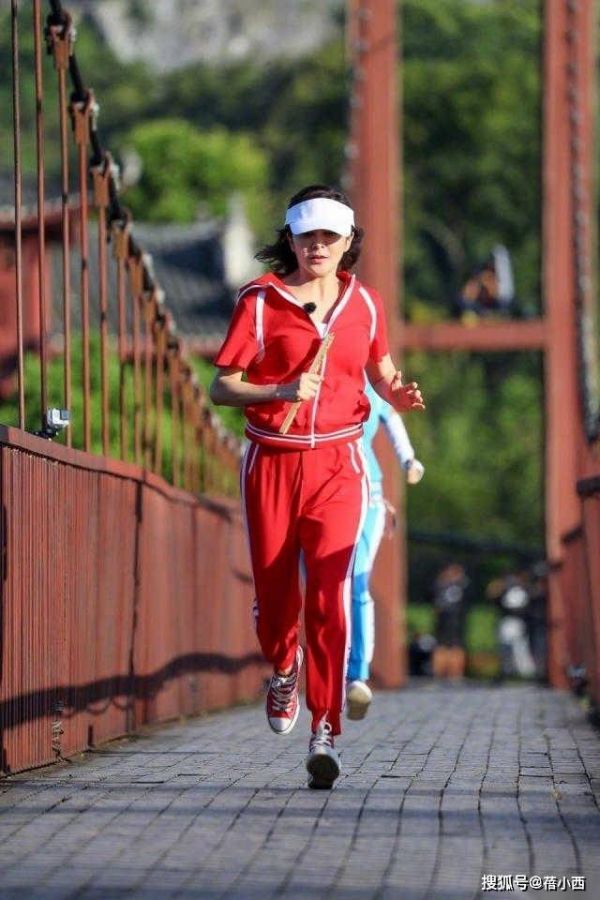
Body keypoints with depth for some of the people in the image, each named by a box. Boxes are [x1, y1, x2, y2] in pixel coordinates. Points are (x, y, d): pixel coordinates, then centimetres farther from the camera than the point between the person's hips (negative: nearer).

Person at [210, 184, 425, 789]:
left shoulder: (364, 304, 7)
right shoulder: (259, 302, -3)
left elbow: (380, 370, 24)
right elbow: (221, 387, -5)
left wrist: (399, 395, 1)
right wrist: (282, 391, -22)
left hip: (337, 465, 0)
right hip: (273, 462, 0)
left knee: (330, 595, -14)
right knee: (274, 596, 7)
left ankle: (325, 734, -14)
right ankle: (283, 670, 42)